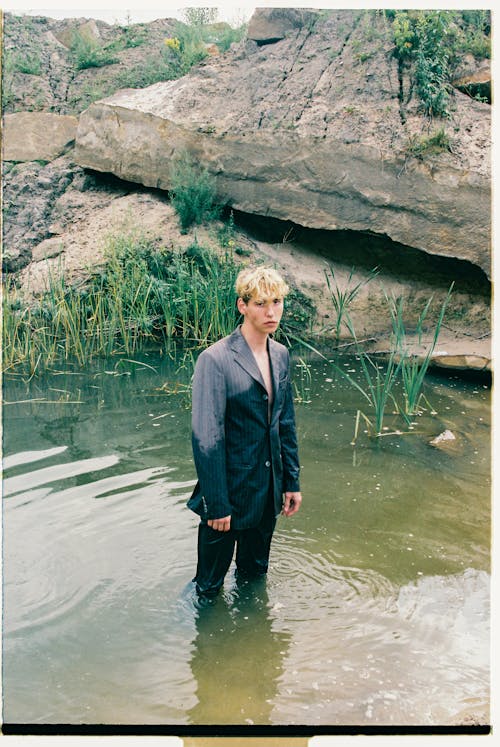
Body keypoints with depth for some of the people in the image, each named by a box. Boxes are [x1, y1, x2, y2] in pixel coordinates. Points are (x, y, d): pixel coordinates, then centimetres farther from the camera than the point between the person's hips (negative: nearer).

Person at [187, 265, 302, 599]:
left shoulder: (281, 355, 3)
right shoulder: (215, 360, -20)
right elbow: (206, 440, -20)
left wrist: (292, 482, 11)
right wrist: (217, 505, -17)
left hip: (268, 492, 6)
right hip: (231, 491, -6)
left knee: (255, 572, 25)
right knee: (210, 585, 14)